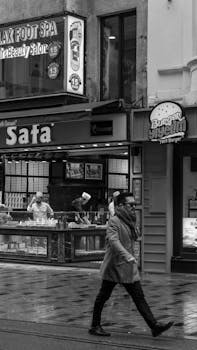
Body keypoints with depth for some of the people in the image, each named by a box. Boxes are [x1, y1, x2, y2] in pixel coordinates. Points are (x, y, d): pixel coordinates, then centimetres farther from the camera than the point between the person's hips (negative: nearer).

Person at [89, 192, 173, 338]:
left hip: (128, 266, 7)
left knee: (139, 297, 1)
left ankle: (154, 326, -4)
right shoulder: (114, 221, -14)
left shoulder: (130, 221, 12)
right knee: (103, 296, 6)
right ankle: (95, 326, 18)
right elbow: (113, 241, -28)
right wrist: (128, 256, -38)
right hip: (114, 266, -7)